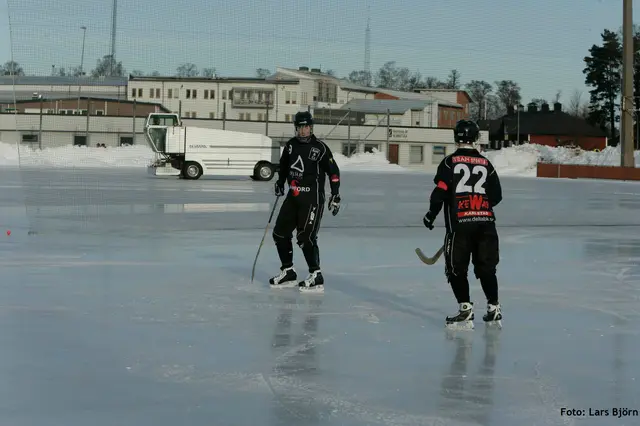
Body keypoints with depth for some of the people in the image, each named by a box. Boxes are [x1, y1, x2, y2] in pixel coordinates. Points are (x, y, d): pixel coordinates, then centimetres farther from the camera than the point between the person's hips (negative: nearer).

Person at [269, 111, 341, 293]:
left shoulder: (320, 148, -10)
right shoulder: (291, 145, 7)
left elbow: (333, 171, -9)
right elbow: (284, 165, 25)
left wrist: (335, 196, -13)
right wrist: (280, 182, 14)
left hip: (313, 198, -7)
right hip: (293, 196, 7)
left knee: (305, 237, -13)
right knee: (280, 233, 7)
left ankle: (316, 277, -6)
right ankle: (288, 272, 20)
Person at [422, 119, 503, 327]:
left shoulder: (450, 162, -2)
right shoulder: (485, 164, 8)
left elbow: (440, 191, -8)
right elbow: (496, 195, 11)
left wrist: (431, 214, 5)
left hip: (459, 223, -4)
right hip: (485, 222, 4)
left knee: (456, 267, 3)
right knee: (486, 266, 14)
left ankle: (466, 308, -5)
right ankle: (494, 307, 18)